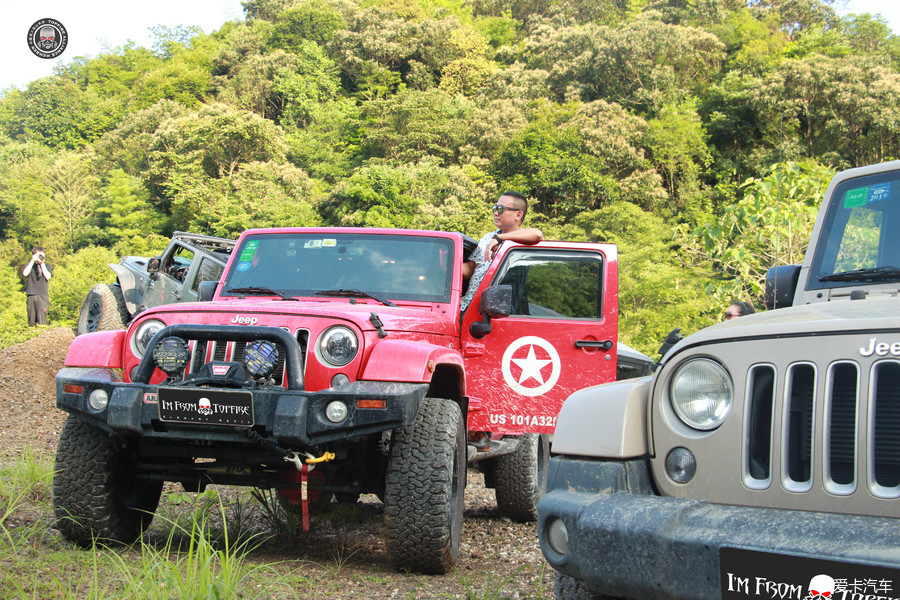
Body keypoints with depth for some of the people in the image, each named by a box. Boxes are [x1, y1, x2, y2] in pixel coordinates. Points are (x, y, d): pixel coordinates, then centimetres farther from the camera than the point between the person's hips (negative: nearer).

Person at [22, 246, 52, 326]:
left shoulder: (46, 265, 12)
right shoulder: (30, 265, 13)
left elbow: (48, 277, -3)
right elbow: (25, 273, -5)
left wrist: (42, 264, -4)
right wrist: (32, 261, -4)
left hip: (42, 295, -1)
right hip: (31, 295, 1)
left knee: (41, 318, -11)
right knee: (31, 318, 0)